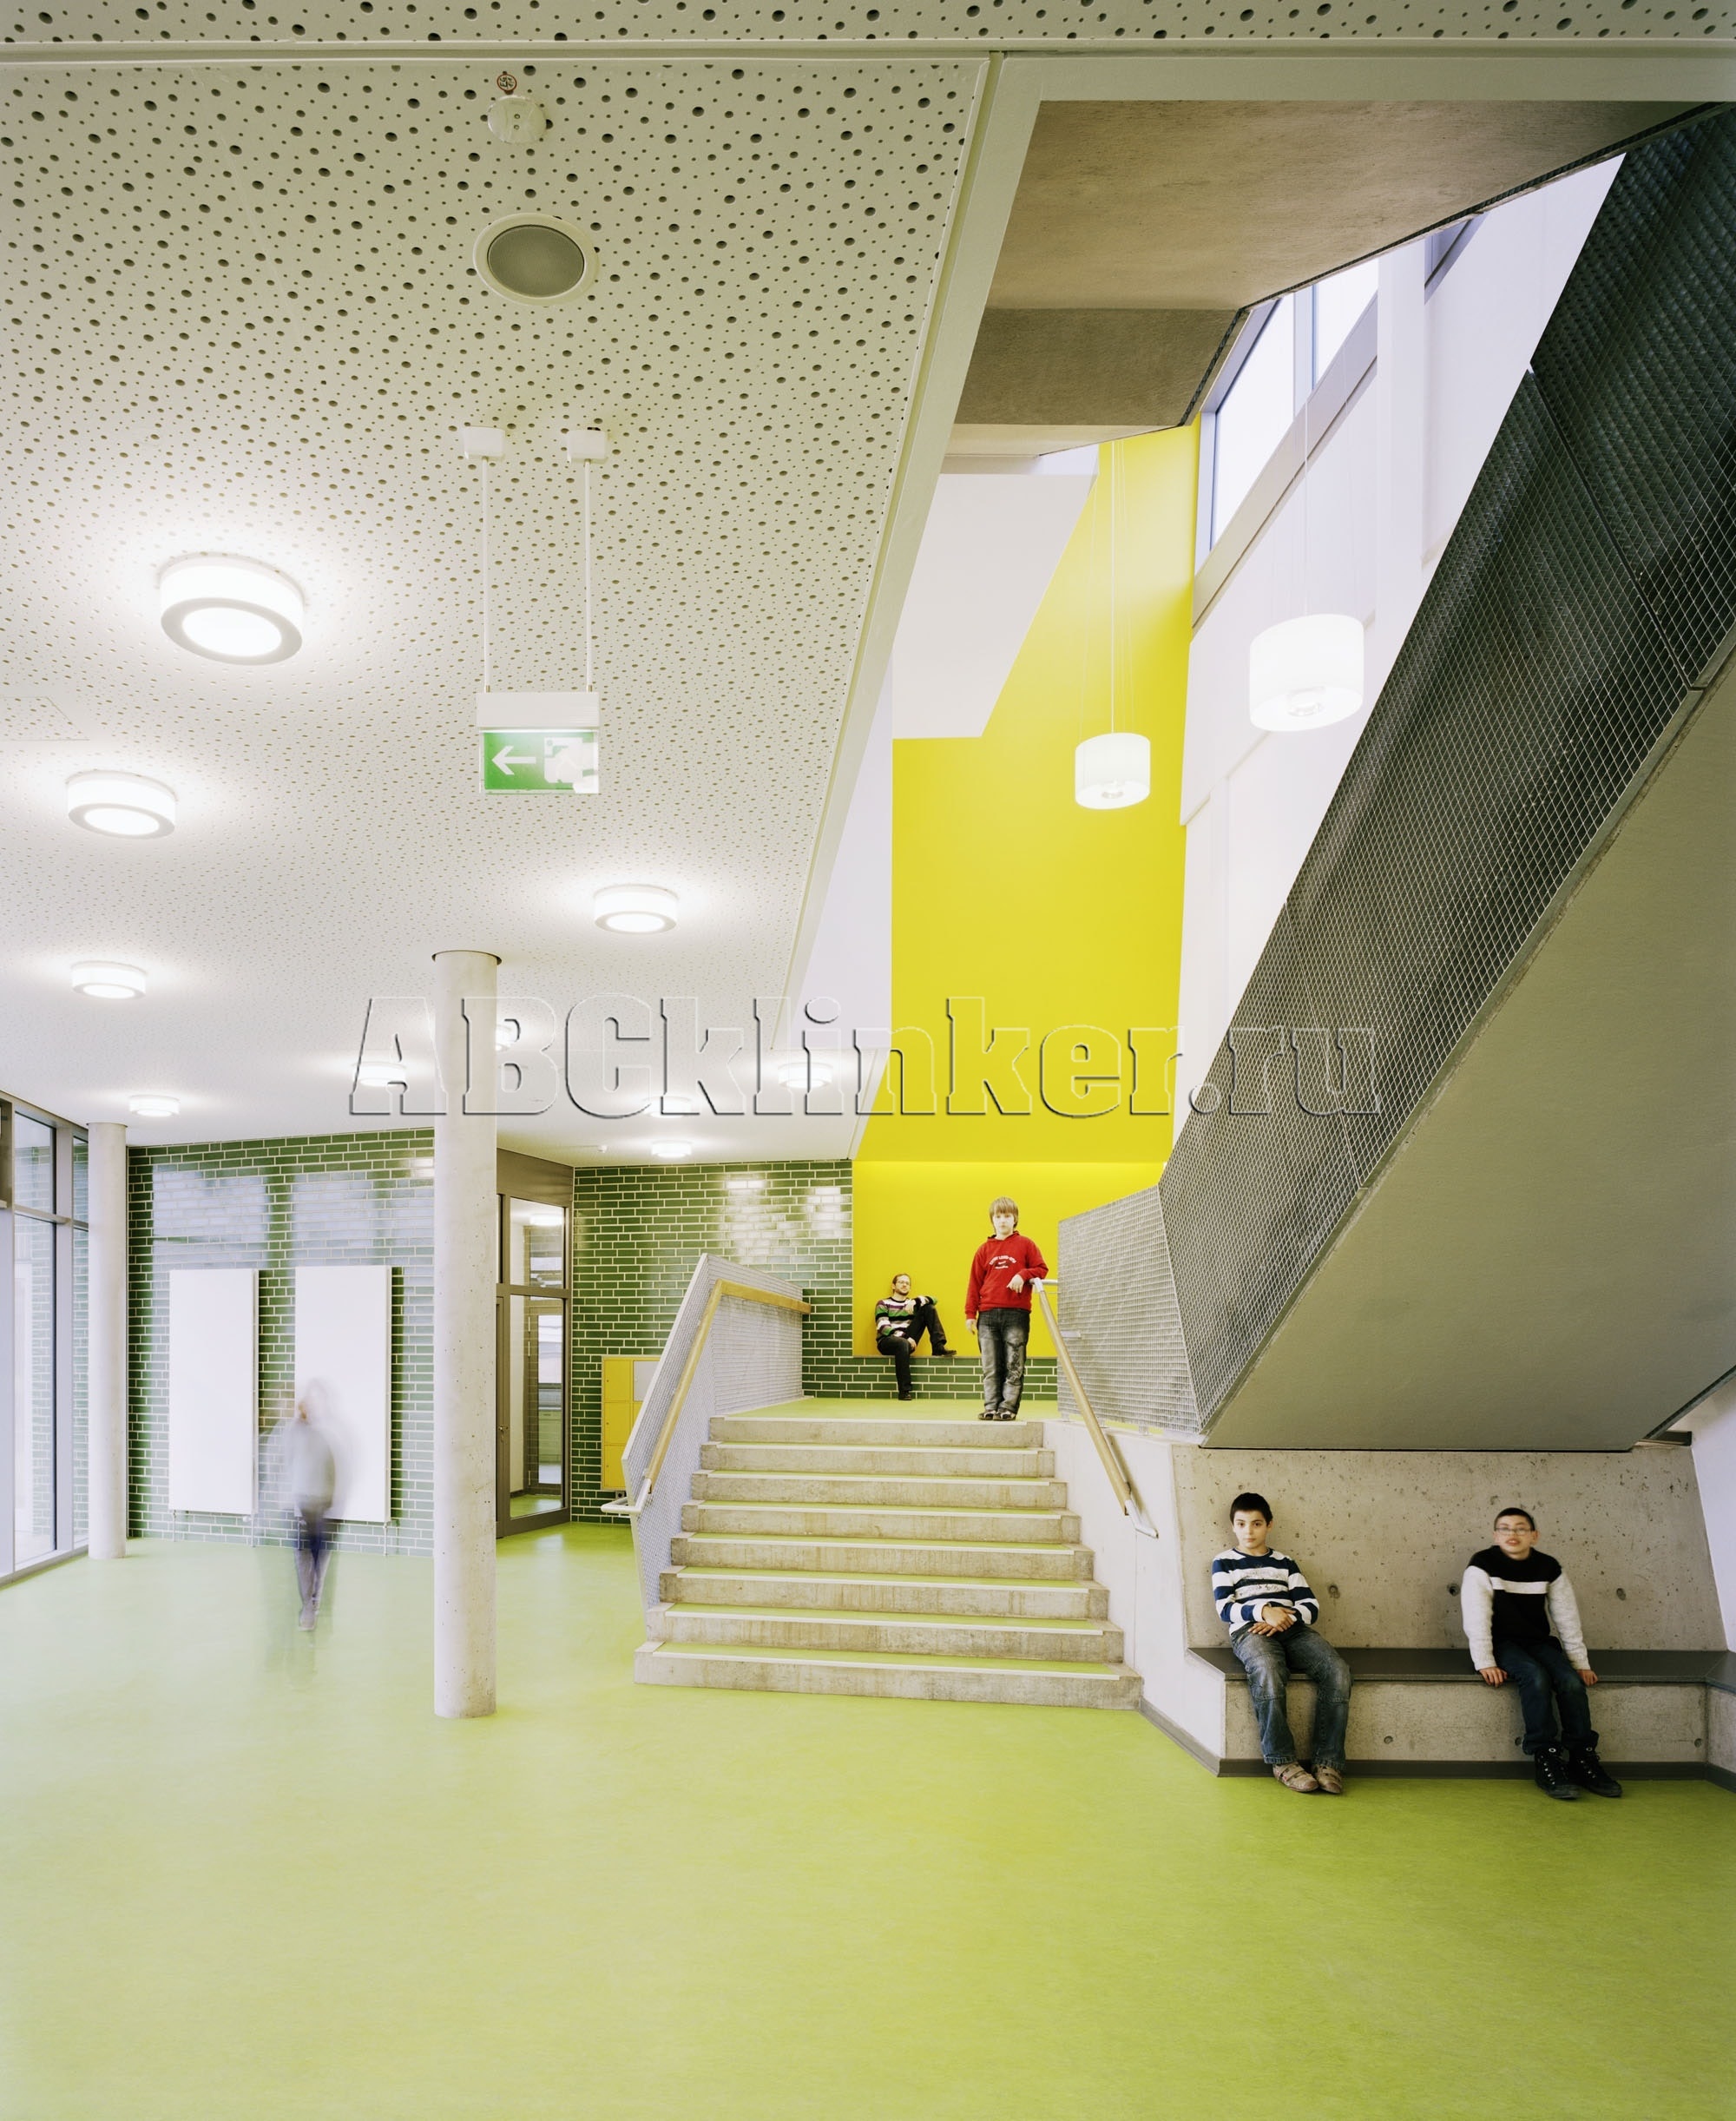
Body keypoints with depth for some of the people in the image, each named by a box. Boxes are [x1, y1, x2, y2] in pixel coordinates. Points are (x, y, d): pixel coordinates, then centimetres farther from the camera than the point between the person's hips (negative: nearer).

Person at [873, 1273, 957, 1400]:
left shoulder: (912, 1303, 20)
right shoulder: (883, 1304, 8)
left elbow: (932, 1300, 1)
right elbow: (883, 1327, -8)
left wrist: (915, 1301, -18)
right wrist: (905, 1337, -21)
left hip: (907, 1340, 4)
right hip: (887, 1341, -4)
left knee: (928, 1308, -3)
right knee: (903, 1344, -43)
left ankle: (938, 1347, -17)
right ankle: (904, 1391, -40)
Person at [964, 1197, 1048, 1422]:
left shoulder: (1025, 1245, 7)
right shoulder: (984, 1249, 13)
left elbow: (1041, 1269, 7)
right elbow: (974, 1282, 11)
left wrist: (1024, 1275, -12)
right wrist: (970, 1313, 5)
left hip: (1016, 1313, -2)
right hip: (988, 1315, 2)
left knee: (1014, 1365, -2)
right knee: (990, 1367, 4)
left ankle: (1008, 1407, 1)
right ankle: (991, 1406, 8)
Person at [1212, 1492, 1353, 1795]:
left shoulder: (1284, 1562, 24)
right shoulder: (1224, 1562, 15)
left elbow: (1311, 1606, 13)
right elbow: (1224, 1609, 1)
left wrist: (1285, 1618, -9)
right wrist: (1264, 1611, -15)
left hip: (1293, 1629, 4)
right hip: (1249, 1631, -3)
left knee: (1337, 1670, -26)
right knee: (1267, 1670, -39)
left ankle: (1328, 1762, -23)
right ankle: (1282, 1761, -29)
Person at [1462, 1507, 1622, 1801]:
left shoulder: (1549, 1568, 1)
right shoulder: (1482, 1565, -11)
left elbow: (1567, 1617, 6)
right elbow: (1477, 1617, -17)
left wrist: (1581, 1662, 2)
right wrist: (1485, 1663, -24)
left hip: (1538, 1642, 4)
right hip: (1501, 1642, -4)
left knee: (1572, 1680, -23)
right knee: (1536, 1676, -32)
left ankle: (1582, 1758, -10)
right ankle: (1545, 1759, -26)